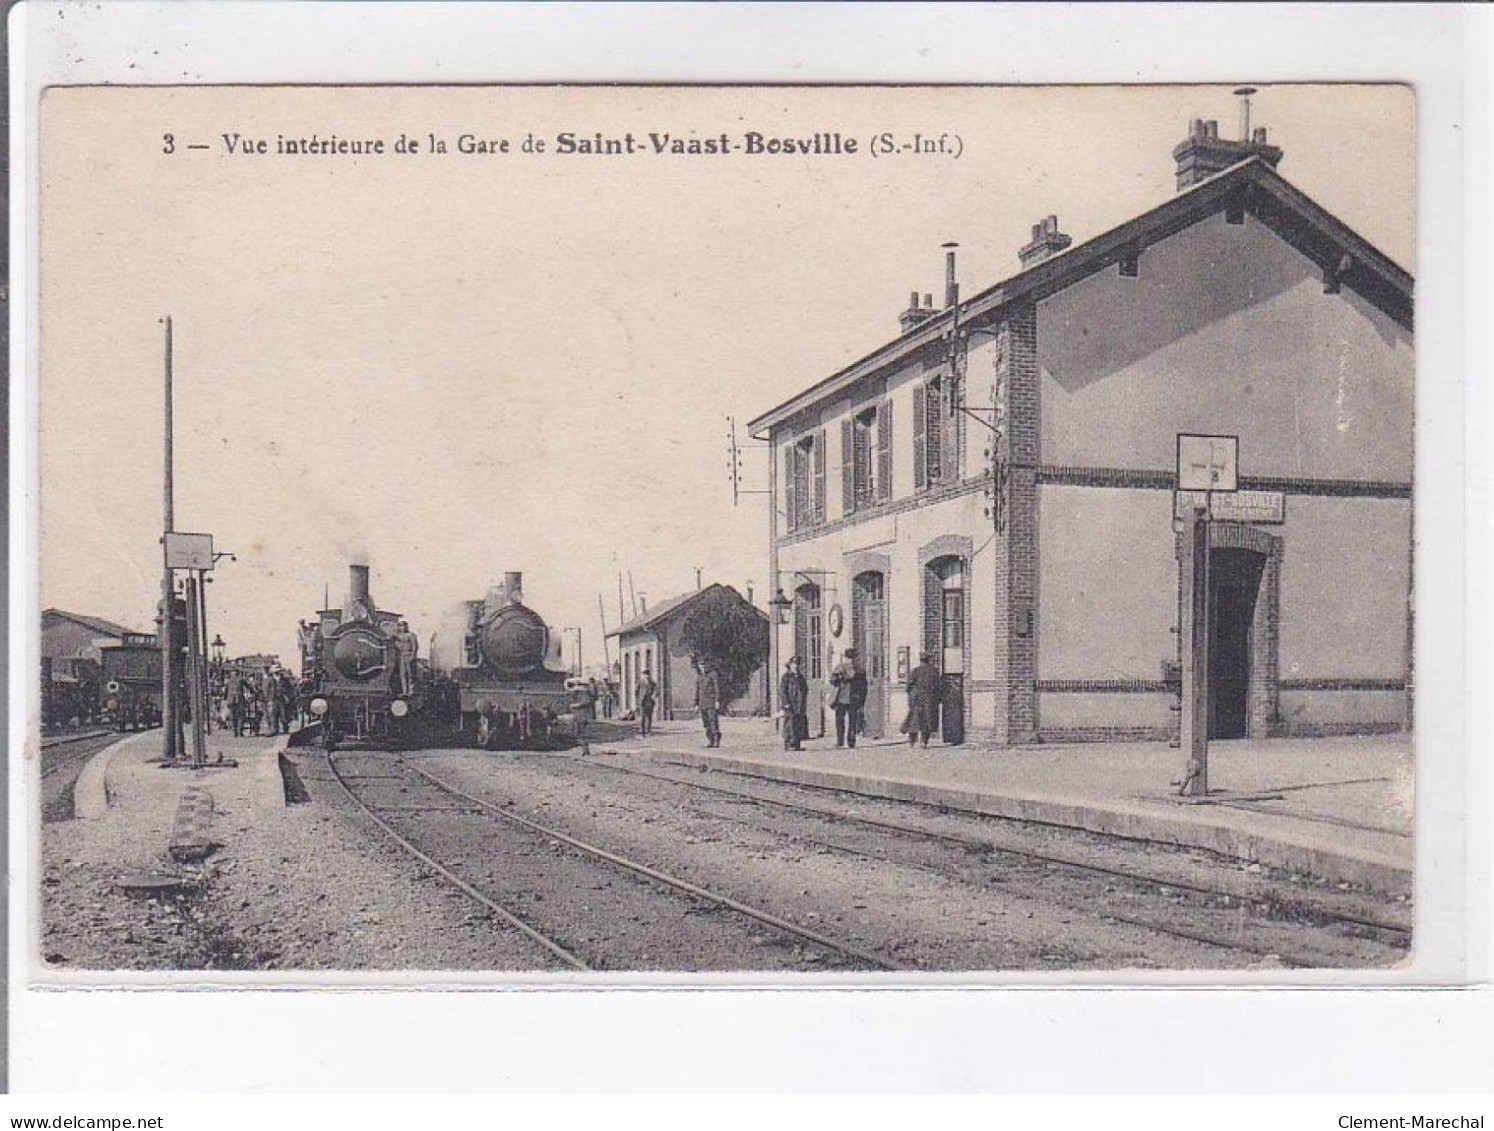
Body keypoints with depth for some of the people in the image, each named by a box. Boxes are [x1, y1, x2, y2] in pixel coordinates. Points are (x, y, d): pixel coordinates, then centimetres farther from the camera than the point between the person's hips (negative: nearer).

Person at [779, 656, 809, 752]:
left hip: (800, 706, 7)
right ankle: (788, 745, -4)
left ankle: (797, 744, 11)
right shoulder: (786, 676, -4)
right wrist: (786, 703, -18)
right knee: (790, 725, -7)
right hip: (791, 705, -7)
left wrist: (805, 704, 15)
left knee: (800, 724, 6)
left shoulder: (801, 677, 17)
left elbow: (805, 690, 22)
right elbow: (782, 690, -11)